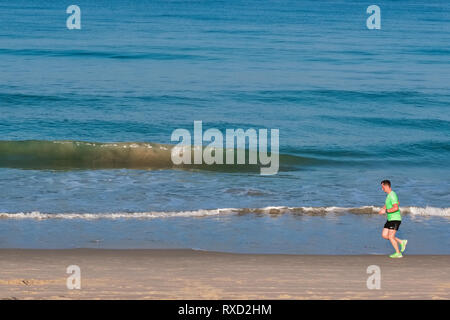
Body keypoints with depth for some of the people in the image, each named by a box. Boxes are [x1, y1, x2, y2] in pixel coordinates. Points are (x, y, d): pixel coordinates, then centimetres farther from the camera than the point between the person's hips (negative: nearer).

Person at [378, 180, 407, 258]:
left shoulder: (392, 195, -19)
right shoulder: (389, 195, 13)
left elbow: (396, 208, -29)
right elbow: (398, 203, 29)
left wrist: (385, 211, -24)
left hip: (395, 219, -10)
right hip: (390, 219, 10)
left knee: (391, 237, -8)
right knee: (384, 235, 7)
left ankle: (398, 253, 3)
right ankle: (401, 242, 14)